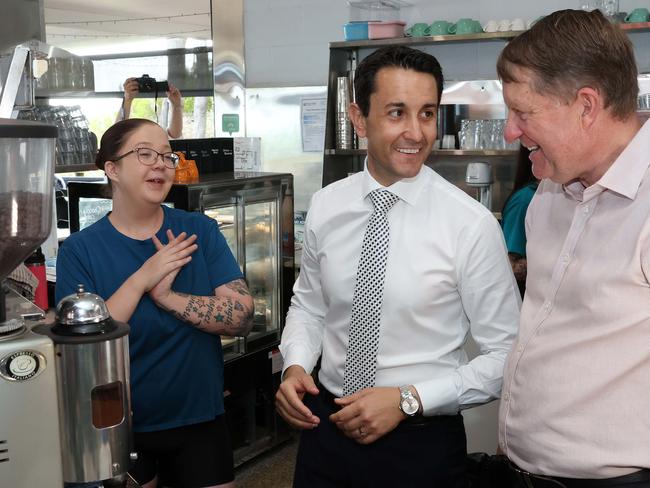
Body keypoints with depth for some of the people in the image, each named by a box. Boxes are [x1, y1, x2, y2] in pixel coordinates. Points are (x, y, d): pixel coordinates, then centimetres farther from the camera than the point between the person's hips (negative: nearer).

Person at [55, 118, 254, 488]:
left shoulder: (200, 231, -4)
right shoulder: (80, 249, -8)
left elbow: (243, 316, -12)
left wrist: (165, 295, -21)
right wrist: (140, 280, -23)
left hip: (200, 421, 2)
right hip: (117, 429, -1)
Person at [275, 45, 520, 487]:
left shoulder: (472, 225, -16)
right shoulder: (326, 207, -4)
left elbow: (506, 355, -10)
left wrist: (409, 400, -18)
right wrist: (295, 366, -7)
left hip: (422, 441, -3)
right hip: (326, 424, 4)